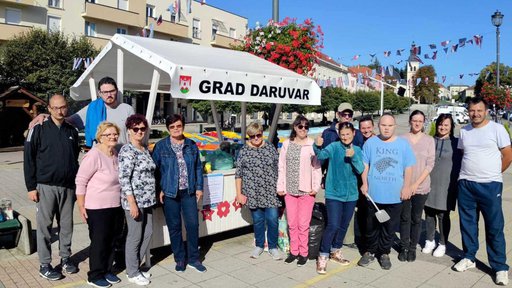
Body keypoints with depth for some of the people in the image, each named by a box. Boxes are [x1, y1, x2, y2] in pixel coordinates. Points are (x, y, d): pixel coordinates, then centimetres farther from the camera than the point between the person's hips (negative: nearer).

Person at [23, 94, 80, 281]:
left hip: (68, 187, 3)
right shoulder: (38, 130, -3)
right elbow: (28, 159, -4)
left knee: (67, 225, 10)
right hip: (46, 186, -3)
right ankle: (45, 265, 15)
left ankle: (65, 258, 25)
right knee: (44, 226, 4)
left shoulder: (72, 132, 9)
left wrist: (77, 184, 13)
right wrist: (31, 187, -8)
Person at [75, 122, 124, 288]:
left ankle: (107, 271, 31)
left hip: (115, 206, 7)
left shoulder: (116, 154, 6)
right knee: (99, 242, 4)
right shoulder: (94, 155, -17)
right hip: (97, 208, -7)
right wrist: (81, 206, -15)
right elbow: (80, 181, -16)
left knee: (111, 241, 16)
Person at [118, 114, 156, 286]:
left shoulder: (145, 149, 11)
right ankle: (132, 273, 20)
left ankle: (135, 267, 30)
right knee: (135, 236, 3)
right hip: (134, 201, -8)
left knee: (148, 233, 14)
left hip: (146, 200, 8)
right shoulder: (127, 151, -14)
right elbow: (123, 179, -19)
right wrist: (132, 203, -21)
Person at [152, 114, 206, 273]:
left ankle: (193, 259, 19)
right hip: (169, 193, -2)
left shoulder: (191, 145, 6)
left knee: (193, 224, 3)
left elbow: (198, 167, 10)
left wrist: (199, 187, 5)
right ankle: (180, 259, 23)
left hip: (189, 192, 2)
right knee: (174, 227, 7)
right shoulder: (161, 146, -2)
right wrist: (159, 190, -8)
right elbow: (155, 169, -2)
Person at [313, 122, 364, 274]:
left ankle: (335, 251, 35)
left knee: (344, 226, 16)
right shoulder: (334, 147, -8)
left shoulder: (357, 150, 4)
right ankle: (322, 257, 0)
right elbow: (321, 155, -27)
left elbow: (360, 170, -9)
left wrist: (353, 157, -26)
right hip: (334, 193, -4)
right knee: (333, 226, -12)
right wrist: (317, 146, -48)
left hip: (351, 194, 5)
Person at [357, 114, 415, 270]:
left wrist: (406, 187, -2)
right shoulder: (370, 143, 1)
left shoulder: (403, 144, 1)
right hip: (374, 193, 0)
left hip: (395, 195, 0)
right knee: (372, 226, 12)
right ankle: (370, 251, 28)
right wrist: (364, 183, -3)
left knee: (389, 227, 9)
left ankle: (384, 253, 26)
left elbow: (408, 168, 3)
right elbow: (365, 165, 4)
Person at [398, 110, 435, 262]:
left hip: (421, 187, 0)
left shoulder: (429, 140, 0)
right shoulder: (402, 139, -1)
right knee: (405, 218, 8)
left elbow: (430, 164, -4)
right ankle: (404, 247, 21)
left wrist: (416, 184, -11)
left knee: (416, 218, 10)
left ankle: (413, 247, 23)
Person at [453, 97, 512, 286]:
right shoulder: (464, 131, 8)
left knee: (494, 227, 1)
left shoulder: (497, 129, -5)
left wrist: (493, 173, 5)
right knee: (467, 223, 12)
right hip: (465, 184, 4)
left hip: (490, 185, -4)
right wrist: (468, 172, 10)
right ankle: (469, 258, 27)